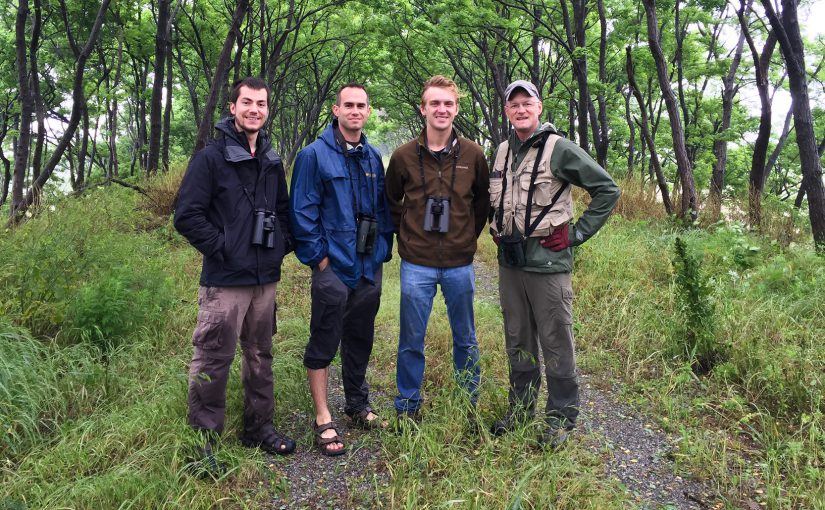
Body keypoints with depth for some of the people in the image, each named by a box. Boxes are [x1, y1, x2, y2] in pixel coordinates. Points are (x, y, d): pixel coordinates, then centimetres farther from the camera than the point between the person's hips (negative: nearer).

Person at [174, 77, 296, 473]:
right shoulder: (211, 158, -6)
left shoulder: (271, 162, 13)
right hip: (225, 280, -6)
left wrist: (281, 245, 8)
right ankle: (203, 439, 15)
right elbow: (187, 215, -11)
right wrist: (222, 248, -13)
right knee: (213, 361, -1)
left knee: (260, 356, 15)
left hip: (266, 278, 6)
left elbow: (283, 210, 22)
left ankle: (259, 428, 30)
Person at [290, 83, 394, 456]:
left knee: (360, 340, 17)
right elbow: (303, 212, -10)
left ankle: (358, 405, 33)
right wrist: (318, 256, -12)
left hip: (369, 268, 6)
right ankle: (323, 421, 13)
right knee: (324, 343, 1)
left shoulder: (373, 157, 11)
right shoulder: (314, 155, -7)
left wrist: (383, 249, 8)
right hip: (334, 268, -5)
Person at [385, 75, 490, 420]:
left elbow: (483, 202, 13)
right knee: (411, 340, 8)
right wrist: (405, 236, 6)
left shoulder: (473, 154, -1)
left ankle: (470, 404, 31)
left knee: (465, 339, 14)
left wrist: (468, 237, 8)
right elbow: (390, 203, 12)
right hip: (416, 265, -1)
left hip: (460, 264, 1)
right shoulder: (404, 156, -2)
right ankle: (407, 407, 25)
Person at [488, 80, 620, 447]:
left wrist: (577, 233, -9)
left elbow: (607, 190, -7)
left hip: (548, 263, -6)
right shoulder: (503, 151, 11)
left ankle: (562, 418, 19)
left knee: (556, 343, 3)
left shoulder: (559, 148, -9)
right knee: (518, 342, 16)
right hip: (509, 262, 6)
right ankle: (520, 409, 32)